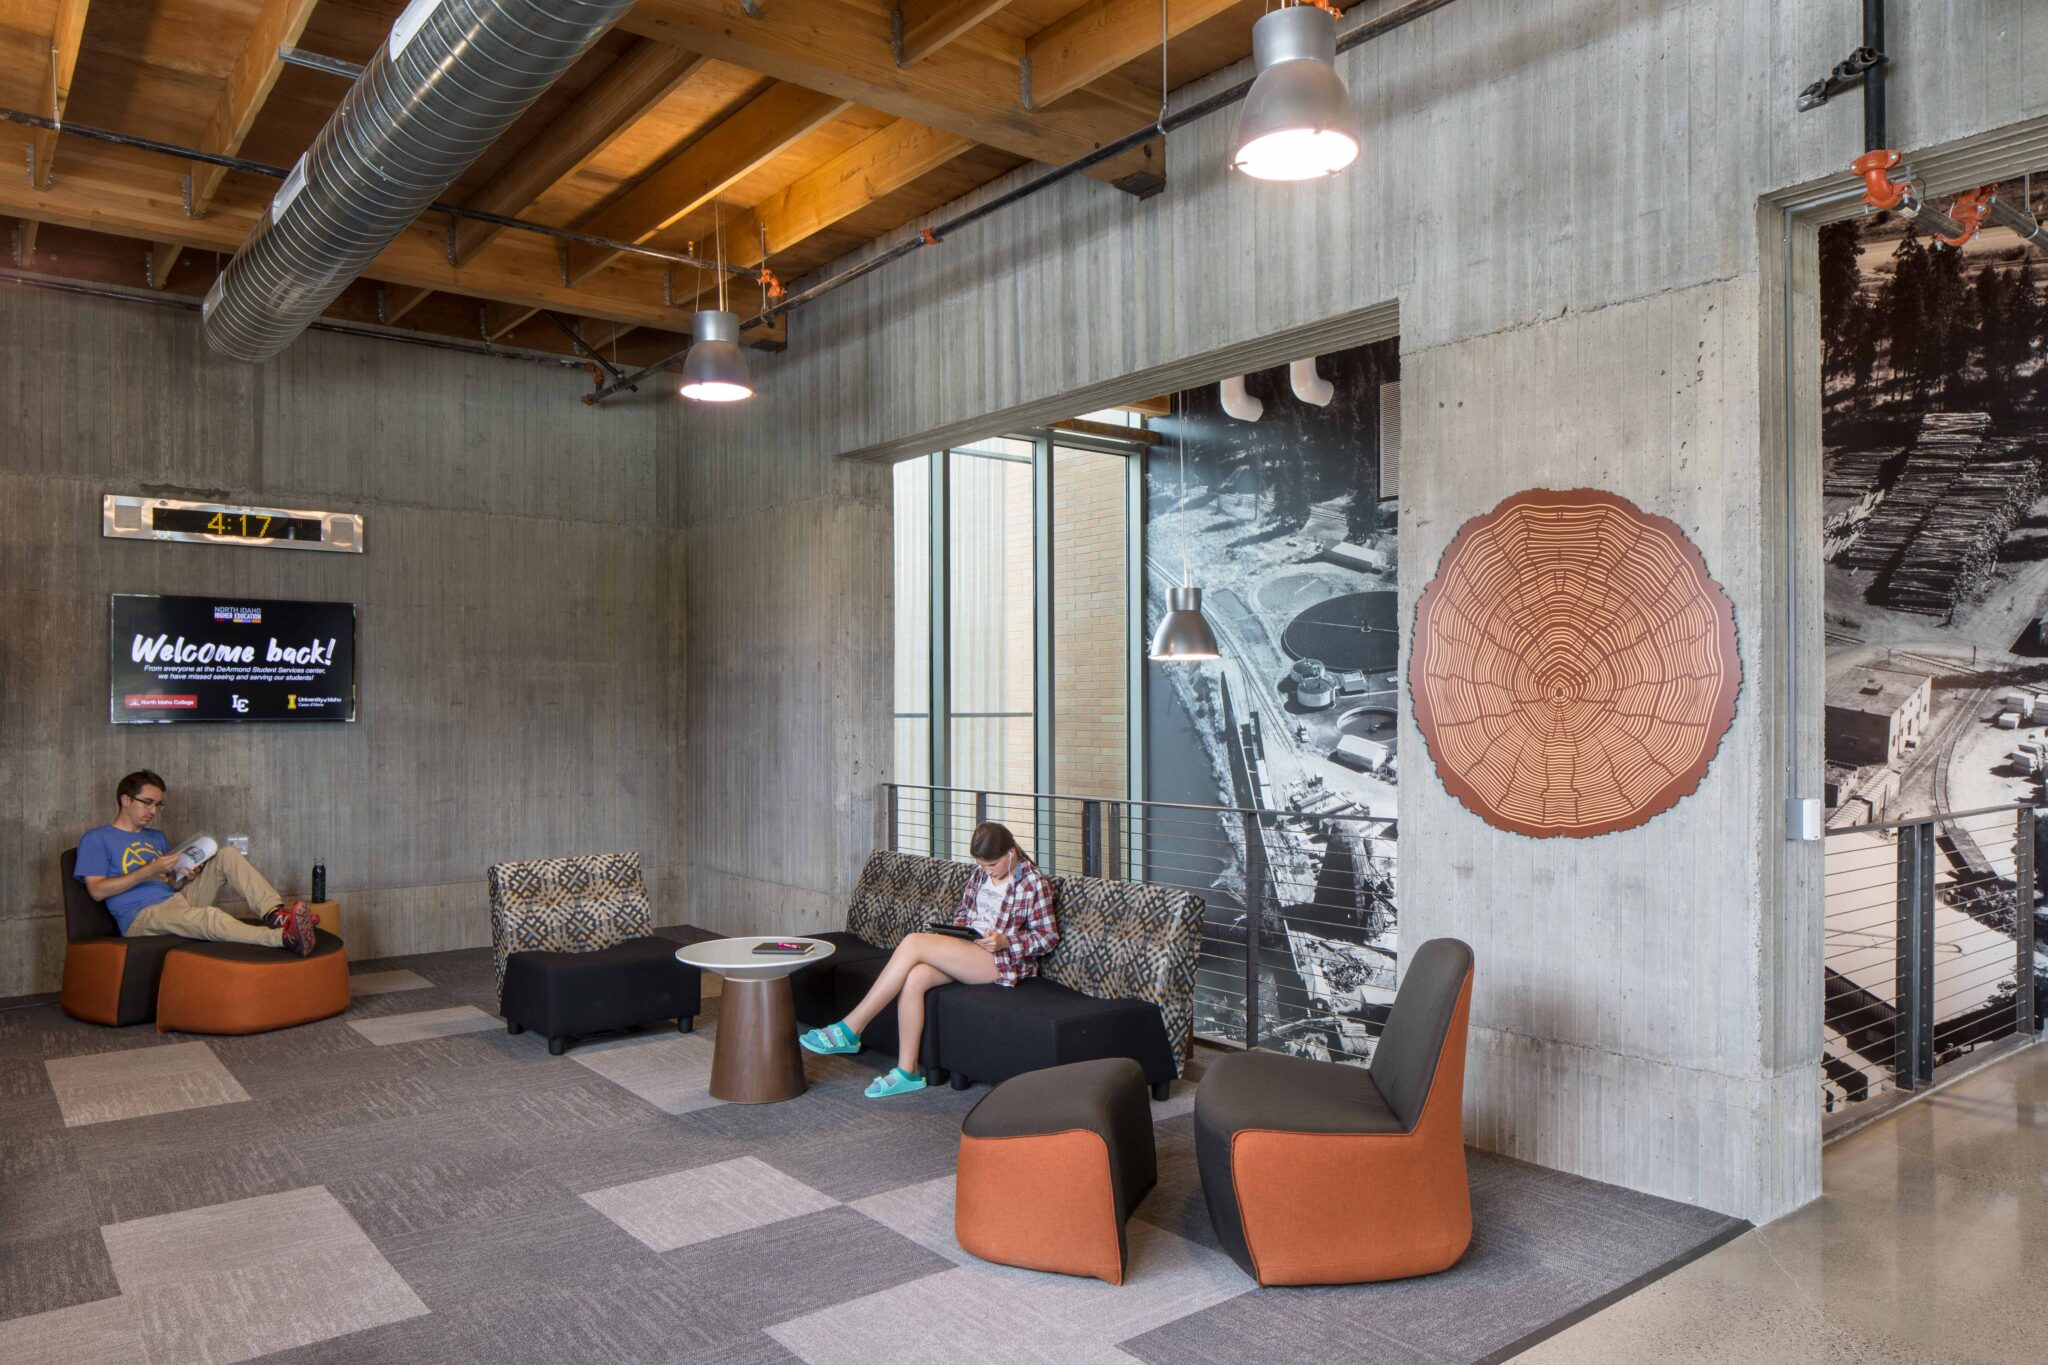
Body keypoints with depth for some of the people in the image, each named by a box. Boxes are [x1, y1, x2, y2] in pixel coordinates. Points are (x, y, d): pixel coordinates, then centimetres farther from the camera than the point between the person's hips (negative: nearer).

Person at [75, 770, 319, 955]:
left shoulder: (157, 837, 29)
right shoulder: (96, 839, 8)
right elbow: (97, 891, -5)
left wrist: (187, 875, 4)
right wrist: (149, 871, -12)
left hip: (178, 900, 7)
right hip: (143, 917, -7)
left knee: (227, 856, -10)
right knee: (209, 916, -38)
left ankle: (275, 912, -33)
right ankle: (285, 937, -61)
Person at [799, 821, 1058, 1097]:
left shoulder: (1035, 883, -5)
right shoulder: (980, 874, 15)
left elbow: (1048, 937, -4)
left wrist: (1004, 940, -17)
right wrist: (958, 930, 3)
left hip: (1003, 960, -7)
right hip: (967, 952, 7)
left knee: (913, 943, -25)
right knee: (914, 977, -27)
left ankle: (849, 1030, -22)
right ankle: (907, 1072, -21)